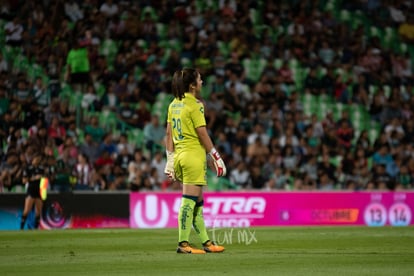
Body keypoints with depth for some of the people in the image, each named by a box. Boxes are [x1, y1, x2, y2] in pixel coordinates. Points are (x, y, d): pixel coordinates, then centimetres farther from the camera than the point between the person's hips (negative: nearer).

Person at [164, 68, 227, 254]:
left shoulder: (174, 104, 12)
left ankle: (206, 242, 17)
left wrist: (170, 158, 15)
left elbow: (169, 133, 12)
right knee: (189, 200, -6)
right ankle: (183, 244, -7)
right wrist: (216, 157, -6)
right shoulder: (194, 105, -12)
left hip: (179, 155, 8)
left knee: (197, 201, 13)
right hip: (194, 156, -8)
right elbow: (202, 134, -13)